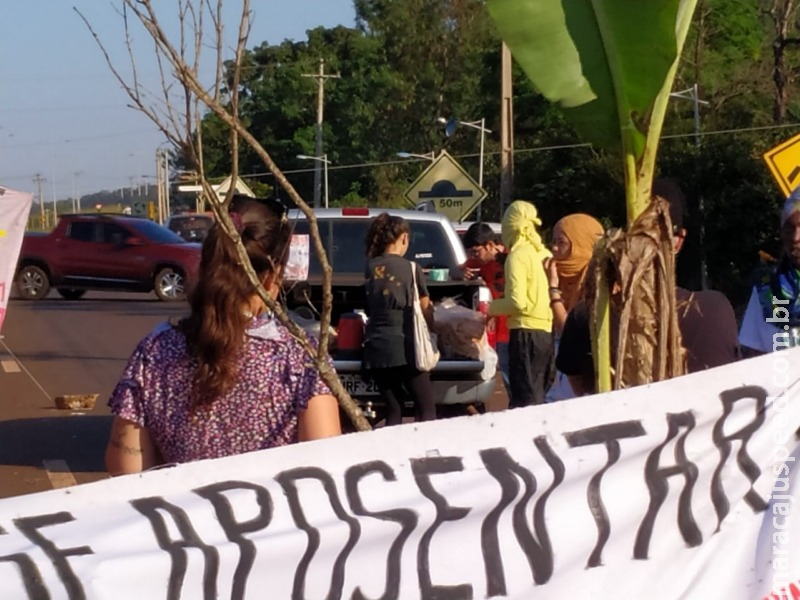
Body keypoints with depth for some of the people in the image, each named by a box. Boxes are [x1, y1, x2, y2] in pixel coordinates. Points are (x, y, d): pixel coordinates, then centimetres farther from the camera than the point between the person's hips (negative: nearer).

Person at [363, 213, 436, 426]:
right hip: (405, 347, -4)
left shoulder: (369, 268, 5)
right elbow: (425, 310, 5)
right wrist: (432, 328, 24)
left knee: (393, 411, 12)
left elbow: (367, 309, 7)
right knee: (426, 410, 5)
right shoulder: (411, 268, -3)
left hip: (376, 349, 4)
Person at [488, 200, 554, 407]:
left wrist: (490, 307, -1)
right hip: (546, 332, 8)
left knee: (524, 401, -9)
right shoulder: (543, 253, 13)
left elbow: (517, 301, -17)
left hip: (526, 332, -8)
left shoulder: (517, 256, -9)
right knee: (538, 399, 12)